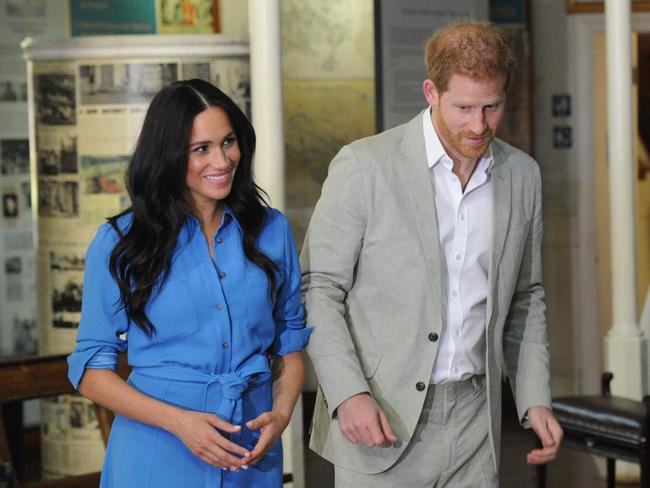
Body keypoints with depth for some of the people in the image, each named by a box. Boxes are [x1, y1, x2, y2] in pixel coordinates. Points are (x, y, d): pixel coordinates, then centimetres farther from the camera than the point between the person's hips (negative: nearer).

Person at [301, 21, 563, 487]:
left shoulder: (522, 176, 7)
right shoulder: (364, 165, -8)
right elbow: (318, 288, -6)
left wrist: (536, 399, 6)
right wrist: (348, 394, -17)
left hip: (474, 428, 4)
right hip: (380, 423, -4)